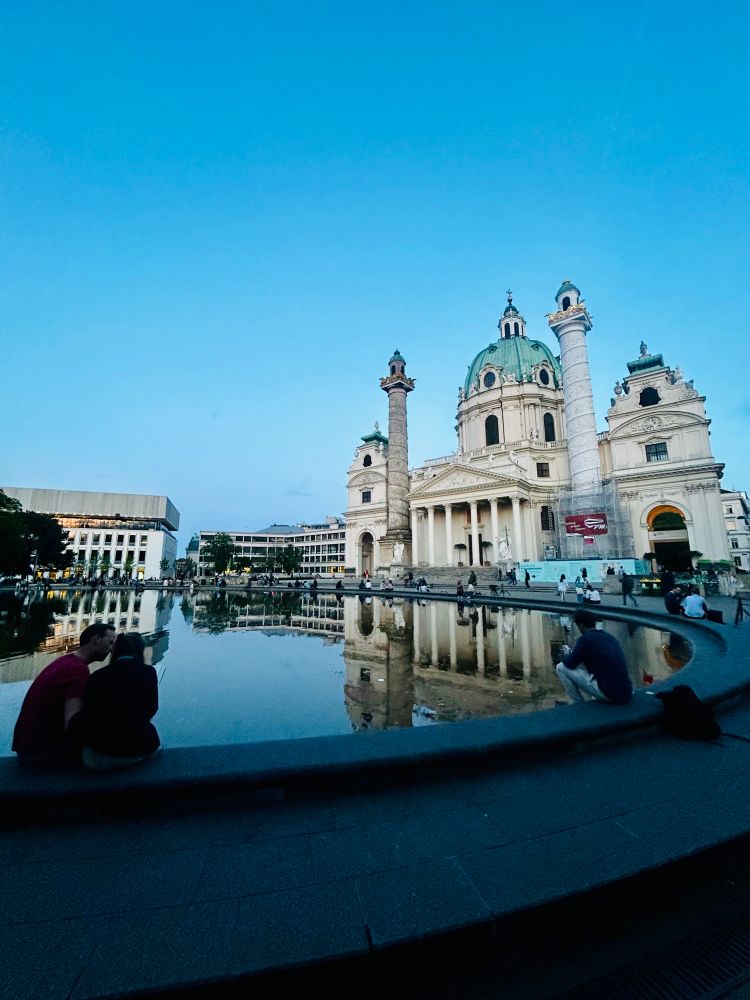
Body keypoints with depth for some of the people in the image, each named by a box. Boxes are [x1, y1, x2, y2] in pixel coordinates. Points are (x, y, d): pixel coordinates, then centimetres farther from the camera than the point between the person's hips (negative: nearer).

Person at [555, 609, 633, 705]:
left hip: (609, 694, -8)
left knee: (561, 667, 3)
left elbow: (569, 664, -3)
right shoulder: (610, 637, 12)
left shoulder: (585, 639, -10)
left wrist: (567, 654, 19)